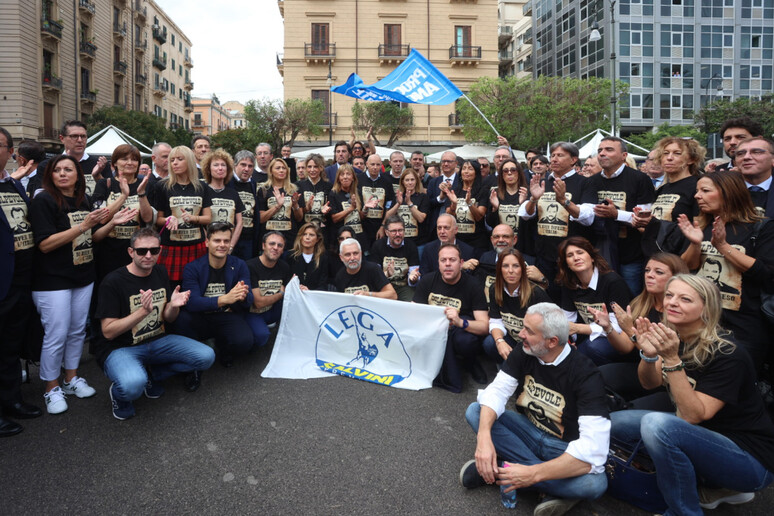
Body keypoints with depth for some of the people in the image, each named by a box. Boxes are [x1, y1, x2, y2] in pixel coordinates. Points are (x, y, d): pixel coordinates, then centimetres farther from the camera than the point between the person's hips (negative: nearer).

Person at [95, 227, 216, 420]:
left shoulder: (160, 273, 4)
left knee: (206, 357, -12)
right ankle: (118, 393, 3)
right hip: (120, 348, -6)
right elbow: (108, 332, -17)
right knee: (133, 385, -37)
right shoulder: (113, 282, -16)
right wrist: (143, 311, -29)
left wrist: (174, 306, -15)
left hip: (157, 341, 6)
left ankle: (152, 374, 10)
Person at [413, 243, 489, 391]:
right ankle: (449, 380, -15)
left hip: (464, 331, -1)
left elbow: (485, 326, -16)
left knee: (467, 341, -35)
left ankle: (470, 363, 1)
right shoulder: (427, 281, -1)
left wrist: (461, 322, -38)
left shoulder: (473, 286, -8)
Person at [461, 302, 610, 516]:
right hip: (529, 431, 5)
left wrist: (533, 473, -42)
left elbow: (594, 447, -35)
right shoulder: (524, 352, -10)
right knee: (475, 411, -14)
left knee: (594, 483, -36)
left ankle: (495, 469, -22)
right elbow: (497, 391, -16)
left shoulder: (585, 374, -26)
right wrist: (484, 436, -37)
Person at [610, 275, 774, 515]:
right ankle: (711, 487, 8)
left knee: (656, 423, -32)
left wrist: (671, 359, -34)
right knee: (617, 421, -1)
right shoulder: (673, 336, -4)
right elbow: (650, 383, -2)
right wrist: (648, 354, -23)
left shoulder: (727, 354, -24)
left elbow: (693, 415, -26)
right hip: (700, 435, 8)